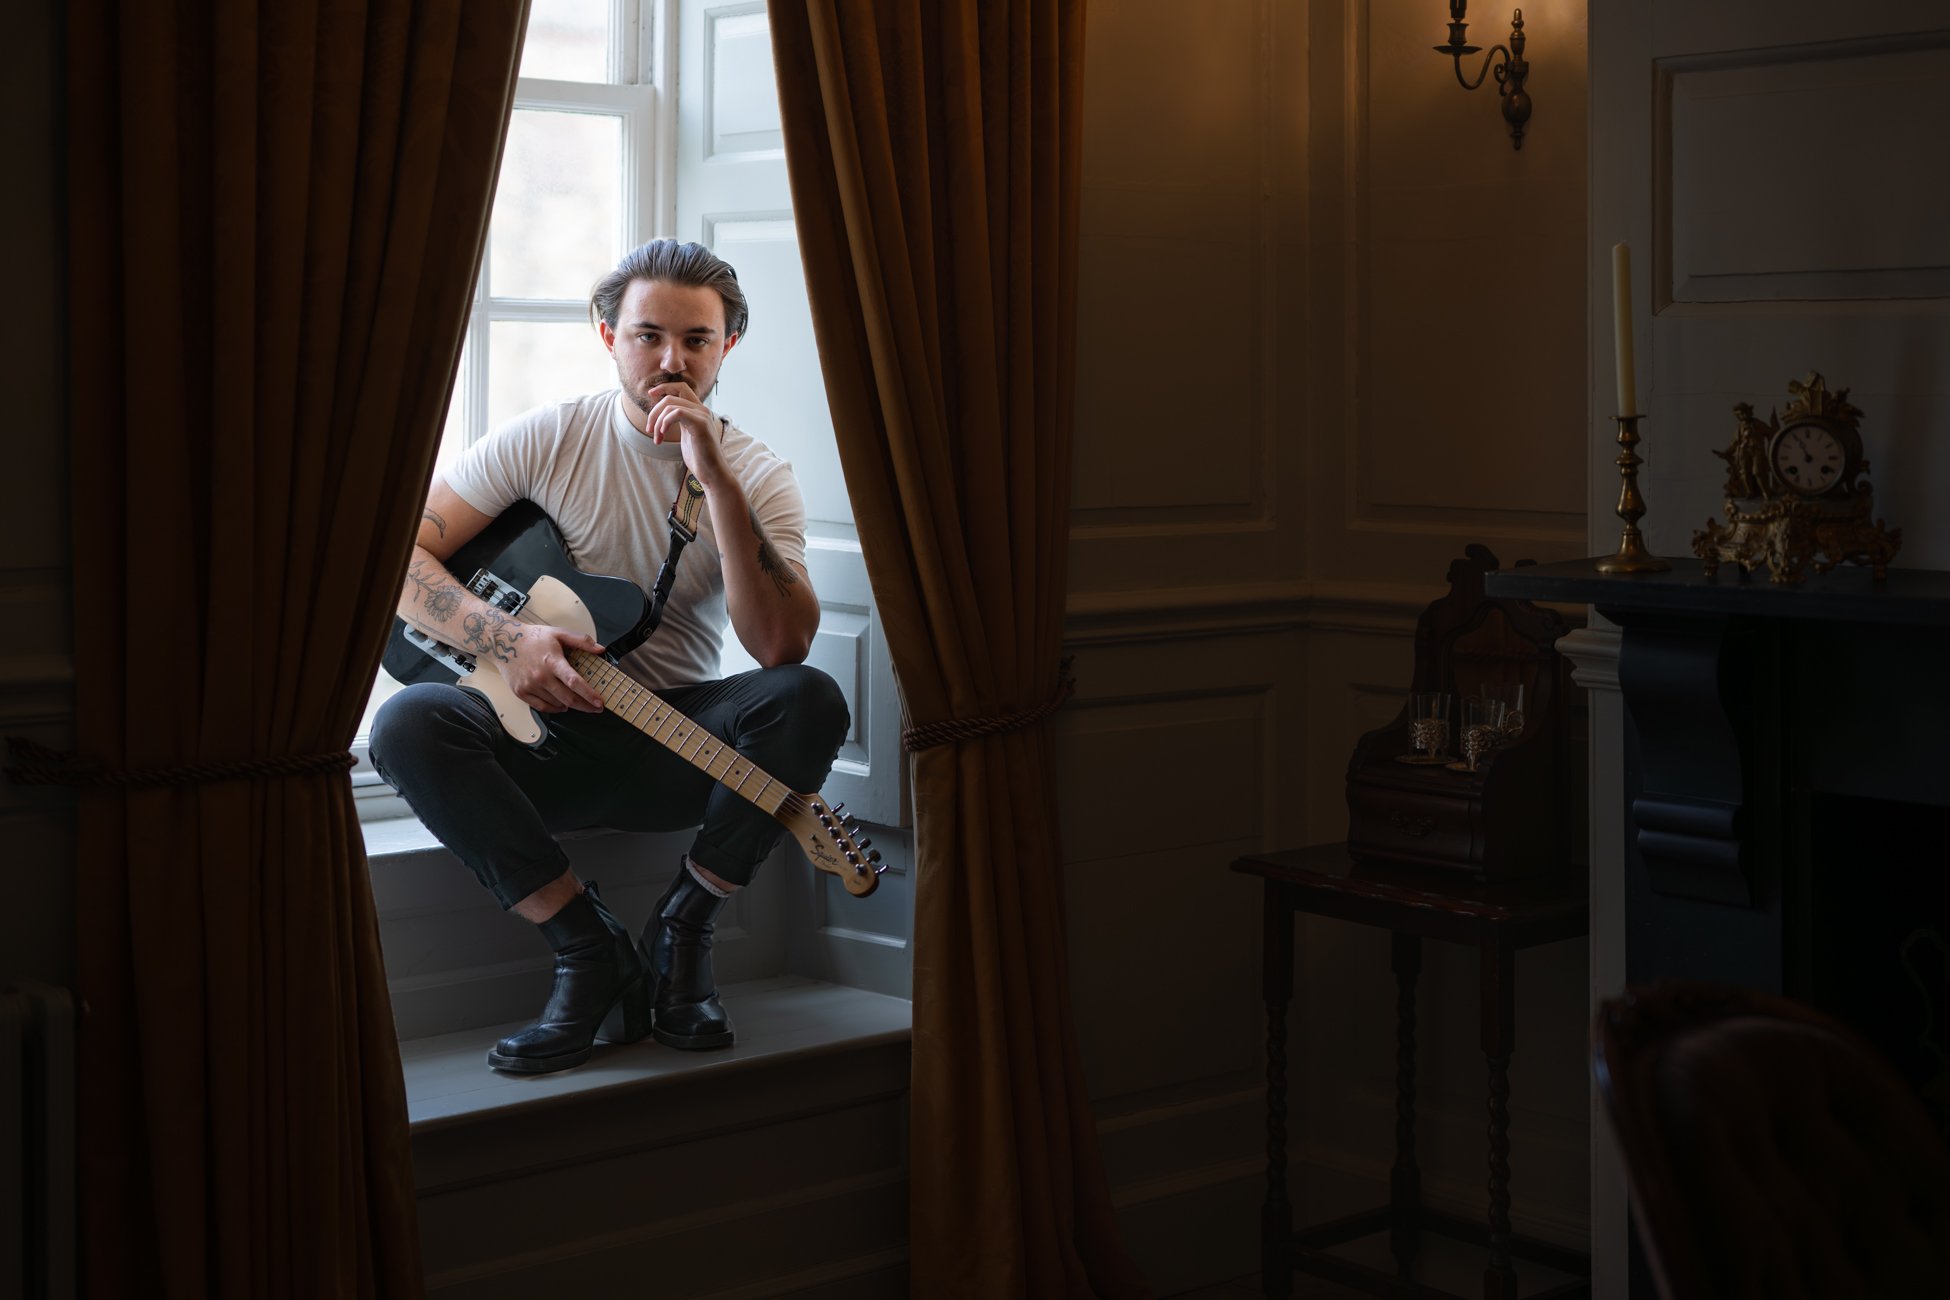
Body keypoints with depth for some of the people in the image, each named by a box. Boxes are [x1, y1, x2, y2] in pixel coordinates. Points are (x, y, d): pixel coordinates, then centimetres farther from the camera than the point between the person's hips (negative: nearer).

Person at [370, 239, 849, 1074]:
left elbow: (782, 646, -21)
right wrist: (505, 639, -22)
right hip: (548, 739, 0)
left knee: (809, 700, -30)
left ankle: (681, 931, -11)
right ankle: (592, 952, -20)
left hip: (681, 745, 0)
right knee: (408, 725, -30)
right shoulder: (544, 441, -2)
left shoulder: (758, 476, -3)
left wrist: (715, 477, -26)